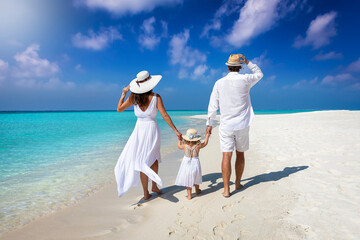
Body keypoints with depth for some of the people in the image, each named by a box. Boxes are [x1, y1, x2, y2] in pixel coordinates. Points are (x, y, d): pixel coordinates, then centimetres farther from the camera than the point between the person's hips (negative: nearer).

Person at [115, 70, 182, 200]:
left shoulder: (134, 97, -5)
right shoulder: (156, 97, -8)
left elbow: (119, 109, 4)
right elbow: (165, 116, -12)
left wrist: (123, 93, 14)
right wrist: (176, 131, -7)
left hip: (139, 130, 1)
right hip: (152, 129, 0)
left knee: (143, 162, 7)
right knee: (154, 159, 21)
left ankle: (146, 193, 16)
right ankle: (154, 186, 31)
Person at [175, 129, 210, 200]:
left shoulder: (185, 146, -10)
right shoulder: (198, 146, -12)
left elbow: (179, 146, 13)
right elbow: (205, 143, 7)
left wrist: (179, 140, 28)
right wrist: (207, 136, 22)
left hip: (186, 164, -1)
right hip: (195, 164, 1)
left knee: (188, 180, 8)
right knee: (196, 178, 22)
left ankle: (189, 195, 13)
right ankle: (197, 190, 43)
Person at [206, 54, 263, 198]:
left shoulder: (219, 83, -2)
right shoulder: (245, 80, -3)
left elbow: (213, 105, 1)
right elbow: (259, 74, 20)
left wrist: (209, 123, 9)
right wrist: (247, 62, 15)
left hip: (226, 125, -1)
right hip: (242, 125, 1)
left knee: (226, 156, -1)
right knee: (240, 154, 15)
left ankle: (226, 189, 1)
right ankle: (238, 183, 28)